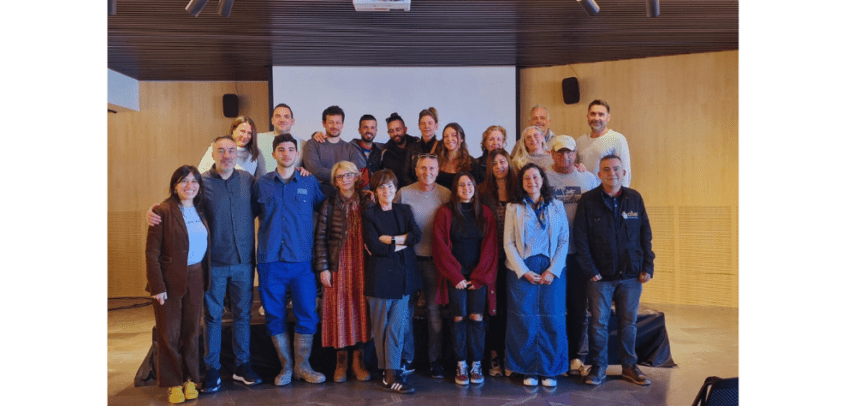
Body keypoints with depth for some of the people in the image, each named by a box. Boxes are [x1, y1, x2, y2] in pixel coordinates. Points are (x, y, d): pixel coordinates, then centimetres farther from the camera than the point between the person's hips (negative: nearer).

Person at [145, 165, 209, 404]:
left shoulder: (200, 211, 7)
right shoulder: (163, 211, -9)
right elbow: (152, 252, -10)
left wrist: (205, 278, 2)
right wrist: (157, 286, -14)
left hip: (195, 279, 4)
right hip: (170, 280, -4)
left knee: (191, 331, 11)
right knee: (169, 334, 4)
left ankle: (189, 379, 23)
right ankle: (173, 383, 16)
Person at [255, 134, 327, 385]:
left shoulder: (310, 183, 6)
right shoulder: (261, 184, 7)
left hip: (301, 261, 0)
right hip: (270, 261, 0)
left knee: (307, 315, 0)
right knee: (275, 316, 6)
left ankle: (302, 366, 16)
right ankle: (286, 366, 20)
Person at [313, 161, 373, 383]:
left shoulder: (366, 203, 7)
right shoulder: (330, 205, 2)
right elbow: (320, 238, 0)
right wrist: (323, 267, -6)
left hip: (362, 266, 1)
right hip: (338, 266, -1)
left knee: (361, 310, 2)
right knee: (339, 311, 0)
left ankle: (358, 361, 12)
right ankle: (341, 361, 13)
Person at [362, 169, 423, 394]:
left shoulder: (404, 211, 12)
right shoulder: (369, 215, 0)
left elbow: (416, 235, -4)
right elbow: (373, 246, -13)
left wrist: (389, 239, -12)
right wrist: (399, 245, -8)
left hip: (403, 276, 3)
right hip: (380, 276, -3)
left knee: (397, 326, 0)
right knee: (381, 327, 3)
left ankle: (391, 375, 5)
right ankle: (391, 373, 11)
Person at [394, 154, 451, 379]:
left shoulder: (445, 194, 2)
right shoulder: (403, 193, 1)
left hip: (434, 259, 0)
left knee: (435, 310, 5)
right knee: (405, 310, 4)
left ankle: (435, 360, 16)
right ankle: (407, 359, 18)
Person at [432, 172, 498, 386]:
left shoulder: (485, 213, 8)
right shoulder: (445, 213, 2)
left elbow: (490, 247, 4)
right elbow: (441, 247, -2)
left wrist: (479, 277, -4)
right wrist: (455, 276, -7)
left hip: (479, 275, 1)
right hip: (455, 274, -1)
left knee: (477, 317, -3)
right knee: (458, 317, -3)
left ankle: (476, 365, 7)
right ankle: (461, 365, 6)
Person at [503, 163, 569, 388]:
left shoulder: (556, 207, 9)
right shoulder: (514, 208, 6)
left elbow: (564, 240, 4)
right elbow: (508, 243, 1)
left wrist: (553, 270, -8)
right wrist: (524, 271, -9)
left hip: (552, 271, 1)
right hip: (522, 271, -1)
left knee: (552, 320, 0)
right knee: (525, 321, -1)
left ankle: (549, 371, 11)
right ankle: (528, 371, 9)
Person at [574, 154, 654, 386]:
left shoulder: (634, 199, 5)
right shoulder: (588, 200, -2)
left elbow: (645, 235, 7)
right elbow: (580, 237, -4)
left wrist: (647, 267, 1)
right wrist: (589, 270, -9)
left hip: (631, 275, 2)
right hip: (600, 275, -2)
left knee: (629, 323, 9)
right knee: (599, 323, 3)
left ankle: (629, 366, 23)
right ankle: (598, 367, 17)